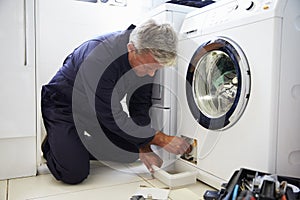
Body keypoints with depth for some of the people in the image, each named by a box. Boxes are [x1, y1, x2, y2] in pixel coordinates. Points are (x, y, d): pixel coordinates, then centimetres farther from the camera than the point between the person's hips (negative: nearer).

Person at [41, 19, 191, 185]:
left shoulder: (147, 57, -16)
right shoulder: (99, 59, -38)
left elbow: (140, 104, -6)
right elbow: (112, 117, -32)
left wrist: (144, 148, -11)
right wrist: (161, 139, -29)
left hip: (101, 108, 7)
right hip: (64, 105, -6)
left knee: (132, 152, 3)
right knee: (74, 174, -19)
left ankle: (82, 145, 21)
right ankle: (53, 142, 12)